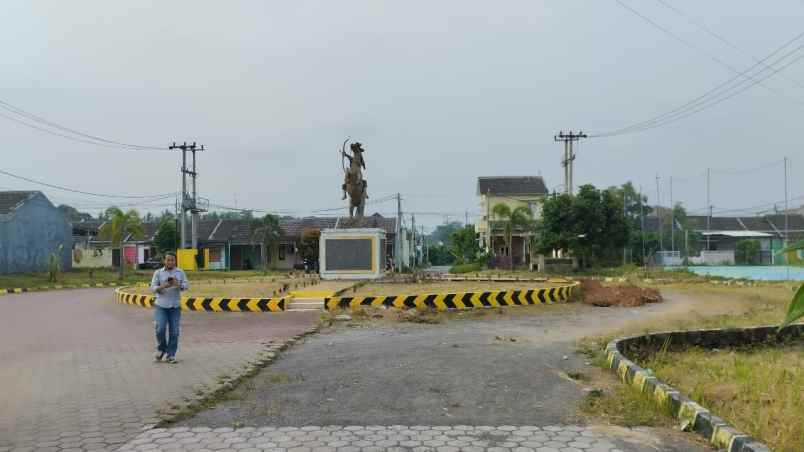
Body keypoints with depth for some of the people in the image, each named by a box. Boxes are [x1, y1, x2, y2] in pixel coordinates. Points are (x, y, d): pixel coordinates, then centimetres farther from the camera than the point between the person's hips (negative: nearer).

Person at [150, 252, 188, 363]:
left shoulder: (180, 272, 6)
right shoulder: (158, 272, 4)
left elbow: (186, 285, -2)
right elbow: (153, 288, -2)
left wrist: (178, 284, -23)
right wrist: (163, 286, -22)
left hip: (175, 306, 1)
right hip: (160, 305, -1)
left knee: (174, 332, -1)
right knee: (160, 329, -11)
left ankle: (171, 355, 10)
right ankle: (161, 349, 17)